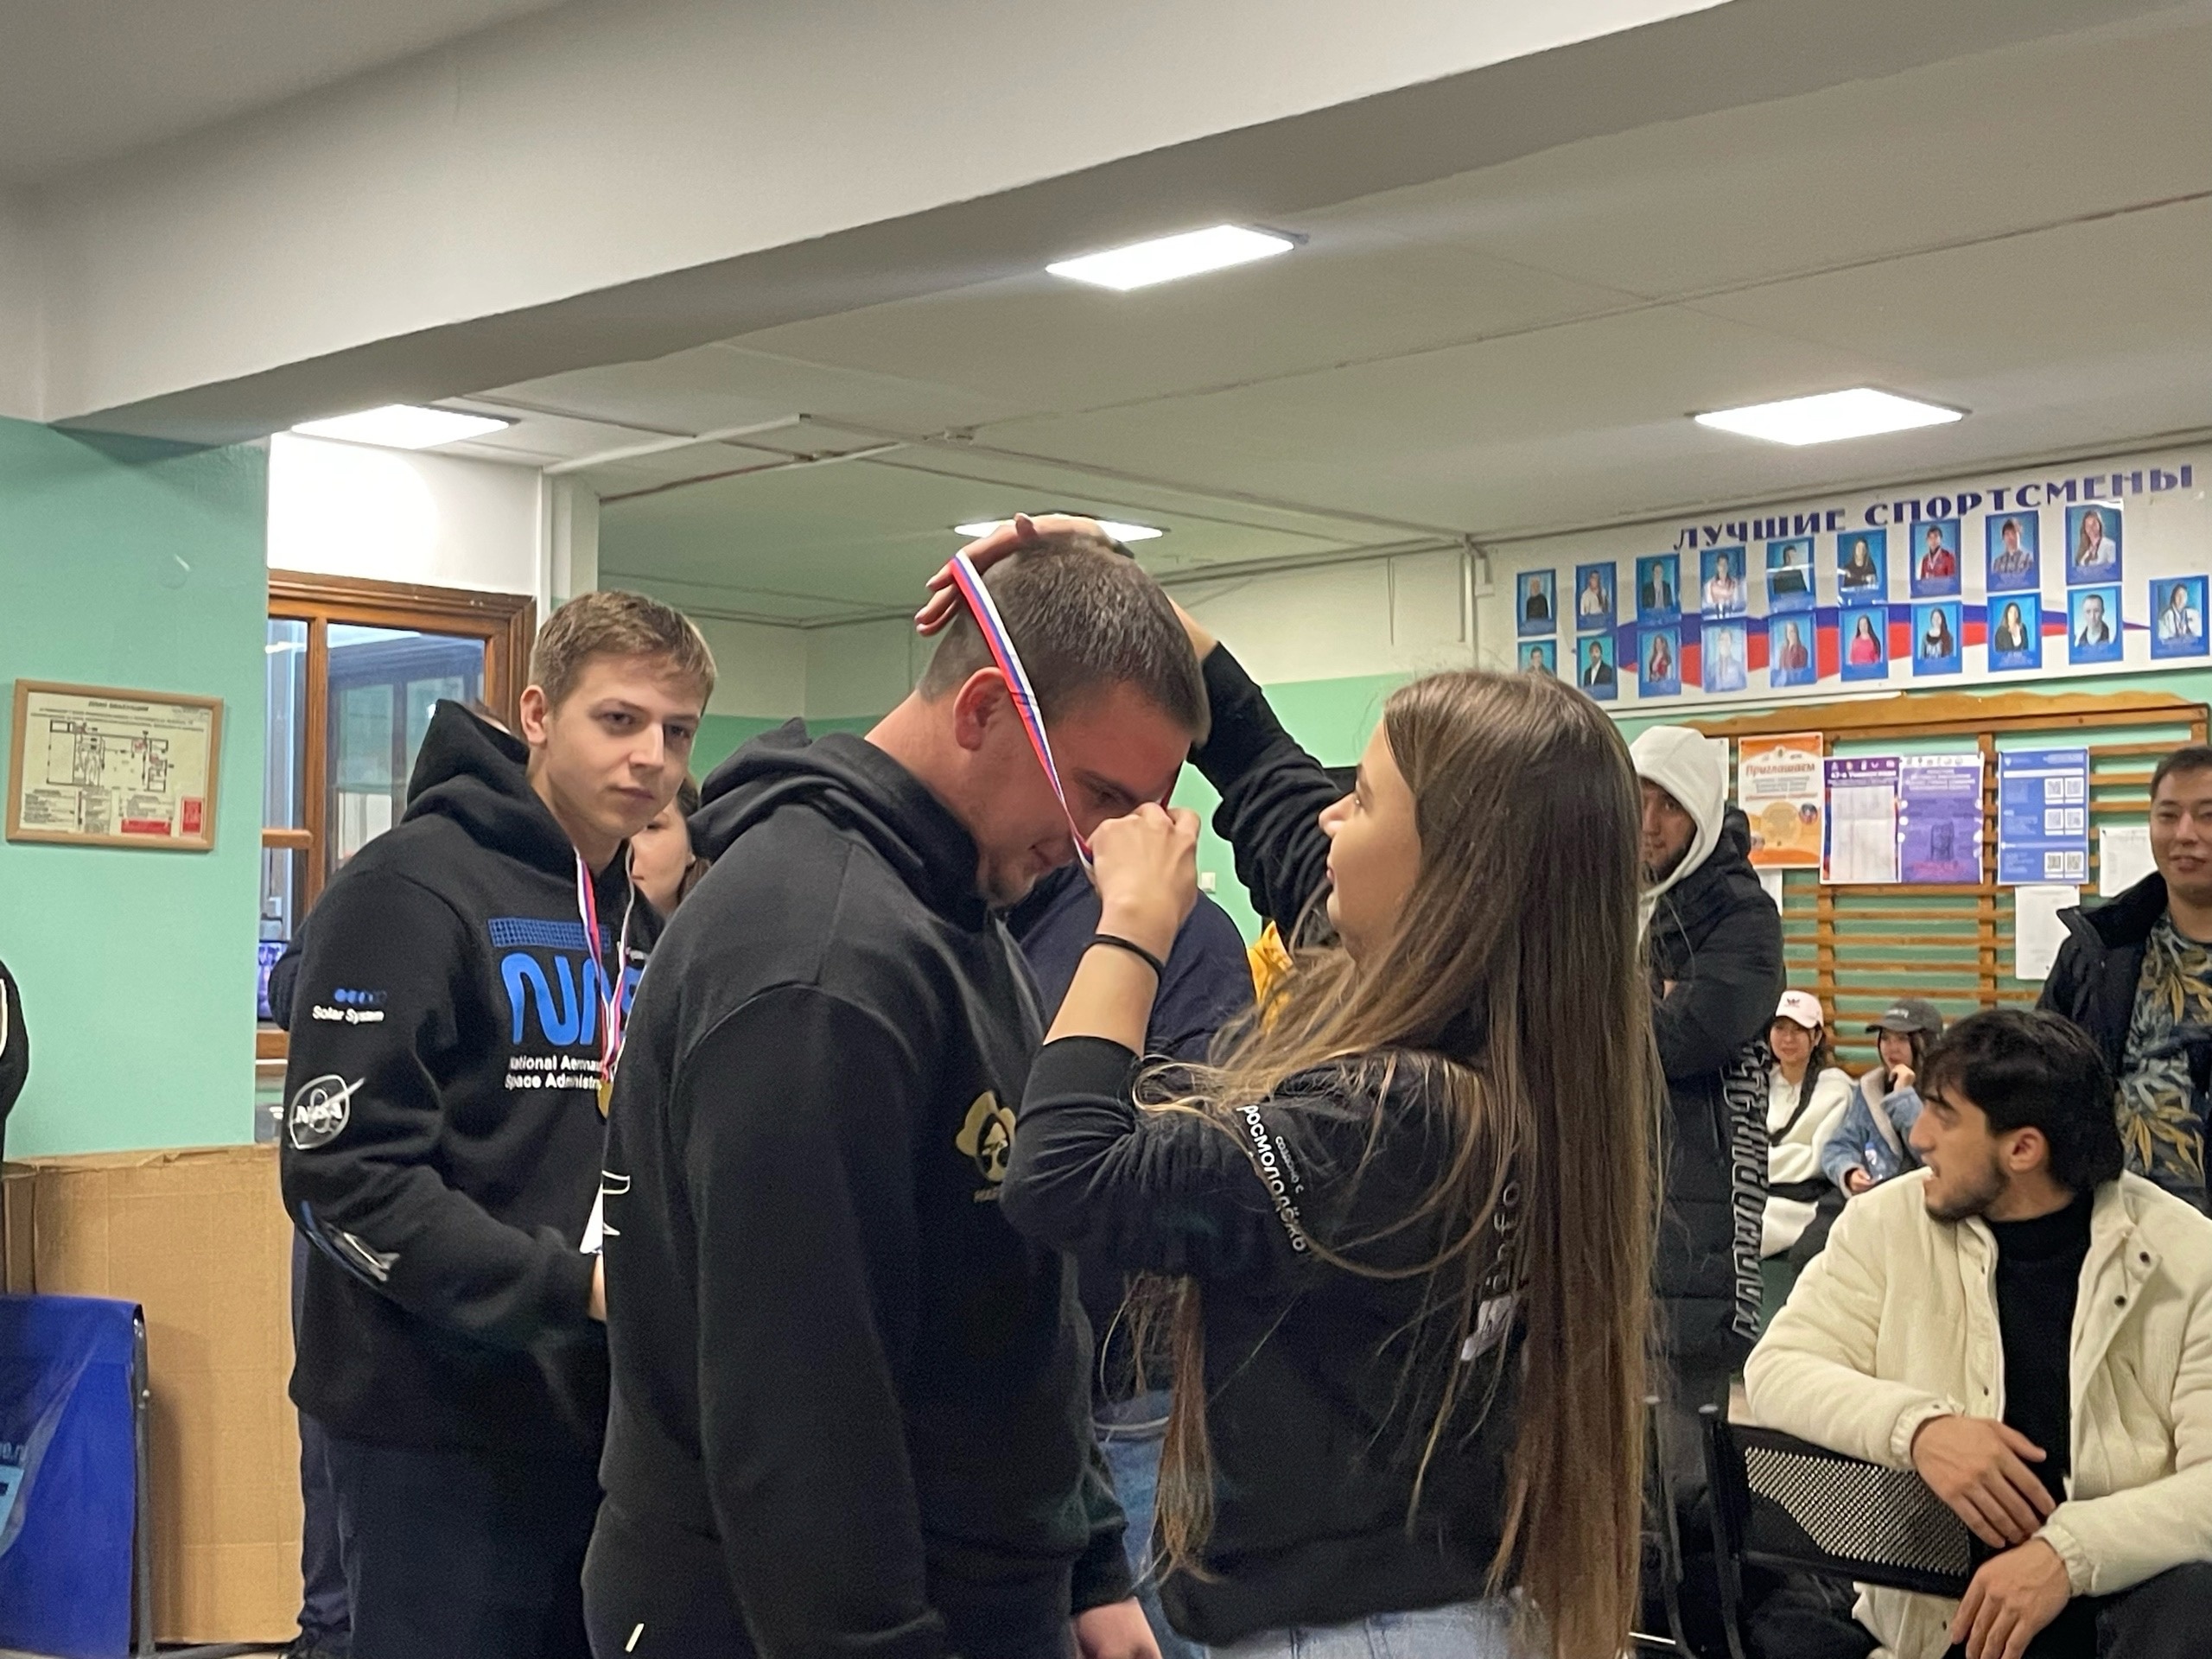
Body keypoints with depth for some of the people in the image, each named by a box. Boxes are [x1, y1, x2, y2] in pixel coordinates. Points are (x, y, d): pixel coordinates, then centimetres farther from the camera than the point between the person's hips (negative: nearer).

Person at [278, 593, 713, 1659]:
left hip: (605, 1418, 8)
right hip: (442, 1431, -7)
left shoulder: (649, 919, 13)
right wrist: (575, 1287, -23)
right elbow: (347, 1177, -19)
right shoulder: (410, 889, -11)